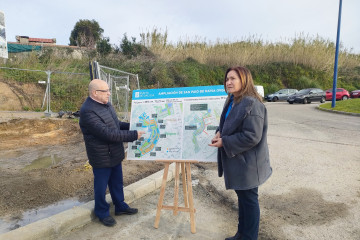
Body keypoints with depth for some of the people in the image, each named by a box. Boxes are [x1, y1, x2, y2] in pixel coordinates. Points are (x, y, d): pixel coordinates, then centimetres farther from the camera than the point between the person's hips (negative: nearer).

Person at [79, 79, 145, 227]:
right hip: (101, 158, -8)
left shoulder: (106, 104, 4)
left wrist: (132, 126, -1)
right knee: (101, 186, 13)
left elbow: (116, 124, 16)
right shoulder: (88, 111, -25)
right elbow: (108, 133, -30)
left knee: (117, 183, 22)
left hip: (115, 154, 8)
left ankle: (120, 206, 42)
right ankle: (102, 212, 35)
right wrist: (134, 135, -26)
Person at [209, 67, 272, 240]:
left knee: (249, 200, 8)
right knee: (242, 198, 22)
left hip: (247, 163, -10)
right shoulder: (232, 101, 9)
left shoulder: (252, 104, -22)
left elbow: (252, 137, -26)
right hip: (236, 160, 10)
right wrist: (220, 133, -3)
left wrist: (224, 142, -21)